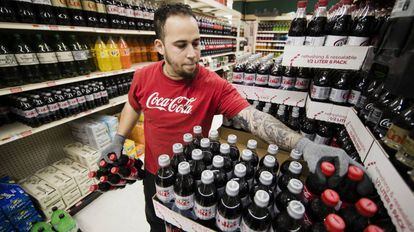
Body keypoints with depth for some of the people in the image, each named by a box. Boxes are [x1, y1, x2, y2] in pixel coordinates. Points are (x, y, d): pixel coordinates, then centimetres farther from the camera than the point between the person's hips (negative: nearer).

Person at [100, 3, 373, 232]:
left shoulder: (214, 85, -26)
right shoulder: (144, 77, -13)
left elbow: (252, 116, -35)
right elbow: (133, 106, 6)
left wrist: (304, 145, -46)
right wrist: (119, 140, 4)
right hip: (153, 171, 5)